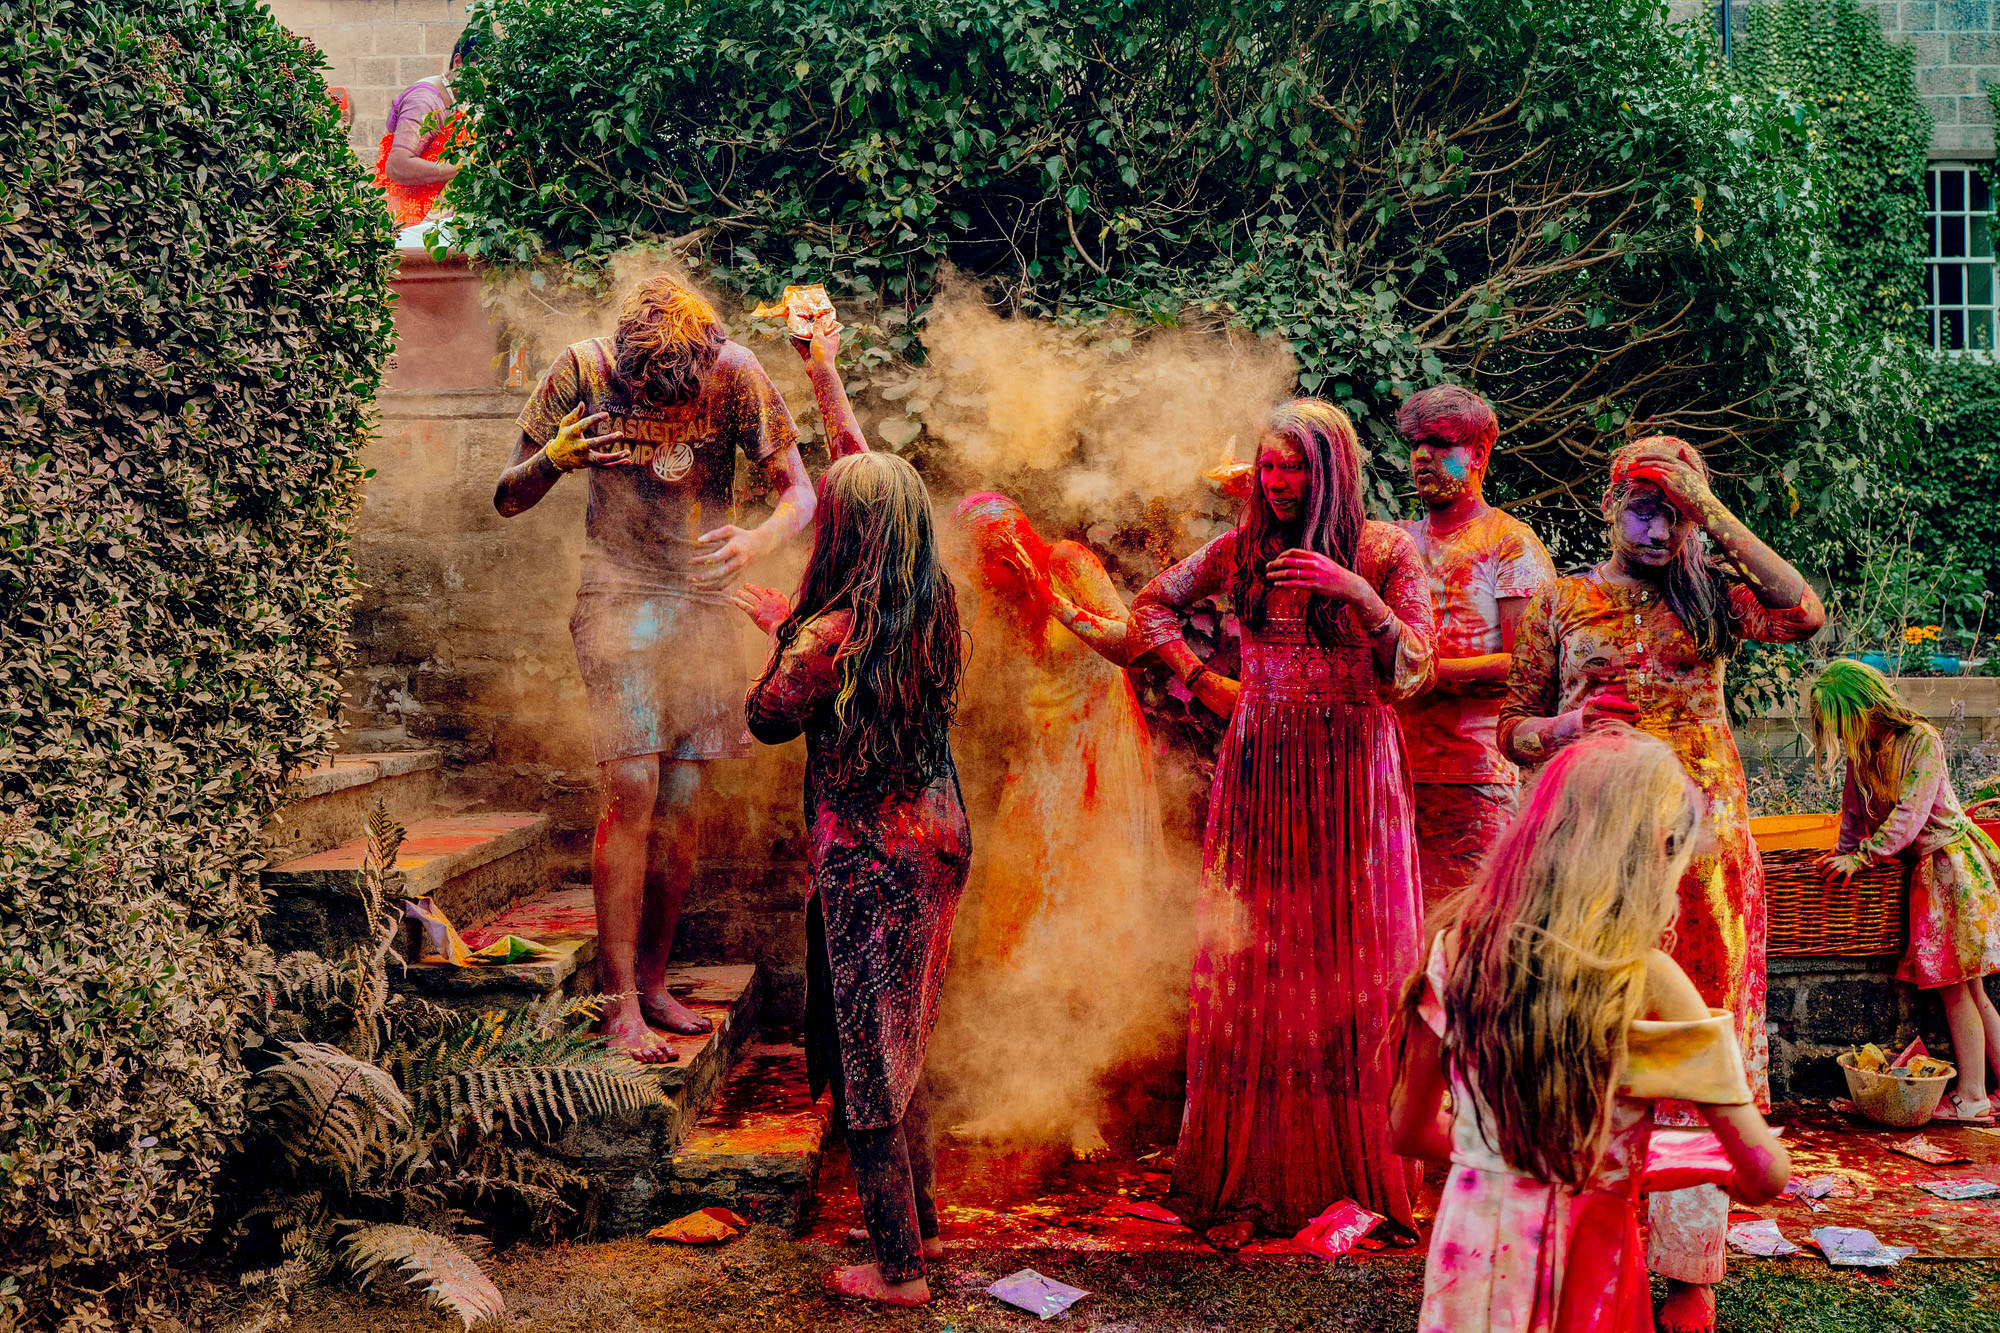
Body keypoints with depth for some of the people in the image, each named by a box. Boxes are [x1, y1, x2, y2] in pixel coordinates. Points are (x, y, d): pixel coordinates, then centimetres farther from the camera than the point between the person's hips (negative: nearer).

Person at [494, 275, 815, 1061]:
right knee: (632, 795, -12)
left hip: (703, 604, 2)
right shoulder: (583, 371, -10)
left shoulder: (734, 372, -9)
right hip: (619, 601, -2)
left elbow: (799, 491, -6)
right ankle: (621, 1004, -5)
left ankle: (653, 982, 17)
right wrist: (552, 457, -26)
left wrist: (756, 542, -28)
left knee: (683, 806, 4)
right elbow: (507, 501, -4)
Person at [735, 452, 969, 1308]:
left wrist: (784, 634, 8)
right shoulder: (934, 613, 0)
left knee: (864, 1061, 5)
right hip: (935, 842, 8)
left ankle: (899, 1270, 14)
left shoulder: (831, 635, -21)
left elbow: (767, 719, -5)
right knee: (901, 1049, 23)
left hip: (867, 863, -7)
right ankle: (920, 1222, 36)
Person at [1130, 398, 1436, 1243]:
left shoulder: (1388, 551, -1)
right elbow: (1151, 605, 22)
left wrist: (1358, 592, -22)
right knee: (1249, 964, 3)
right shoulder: (1241, 549, 7)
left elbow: (1412, 674, -9)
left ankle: (1356, 1167, 11)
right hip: (1258, 769, 3)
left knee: (1349, 961, -1)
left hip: (1351, 772, -2)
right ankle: (1249, 1173, 13)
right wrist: (1202, 683, 10)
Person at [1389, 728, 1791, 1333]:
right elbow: (1765, 1173, -15)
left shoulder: (1457, 947, -5)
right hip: (1585, 1258, -3)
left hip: (1466, 1245, 4)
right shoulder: (1644, 979, -17)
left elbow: (1409, 1130, 6)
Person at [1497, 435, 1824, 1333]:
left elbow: (1804, 615, -12)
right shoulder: (1561, 604, 8)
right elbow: (1514, 730, 11)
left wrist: (1712, 513, -13)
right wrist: (1565, 729, -12)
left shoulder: (1710, 597, 9)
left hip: (1700, 848, 0)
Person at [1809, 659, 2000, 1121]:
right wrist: (1842, 858, 12)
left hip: (1951, 859, -7)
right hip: (1923, 869, 7)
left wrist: (1862, 856, -22)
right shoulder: (1860, 751, 9)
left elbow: (1910, 813, -19)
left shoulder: (1920, 740, -13)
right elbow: (1854, 814, 18)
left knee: (1956, 984, -8)